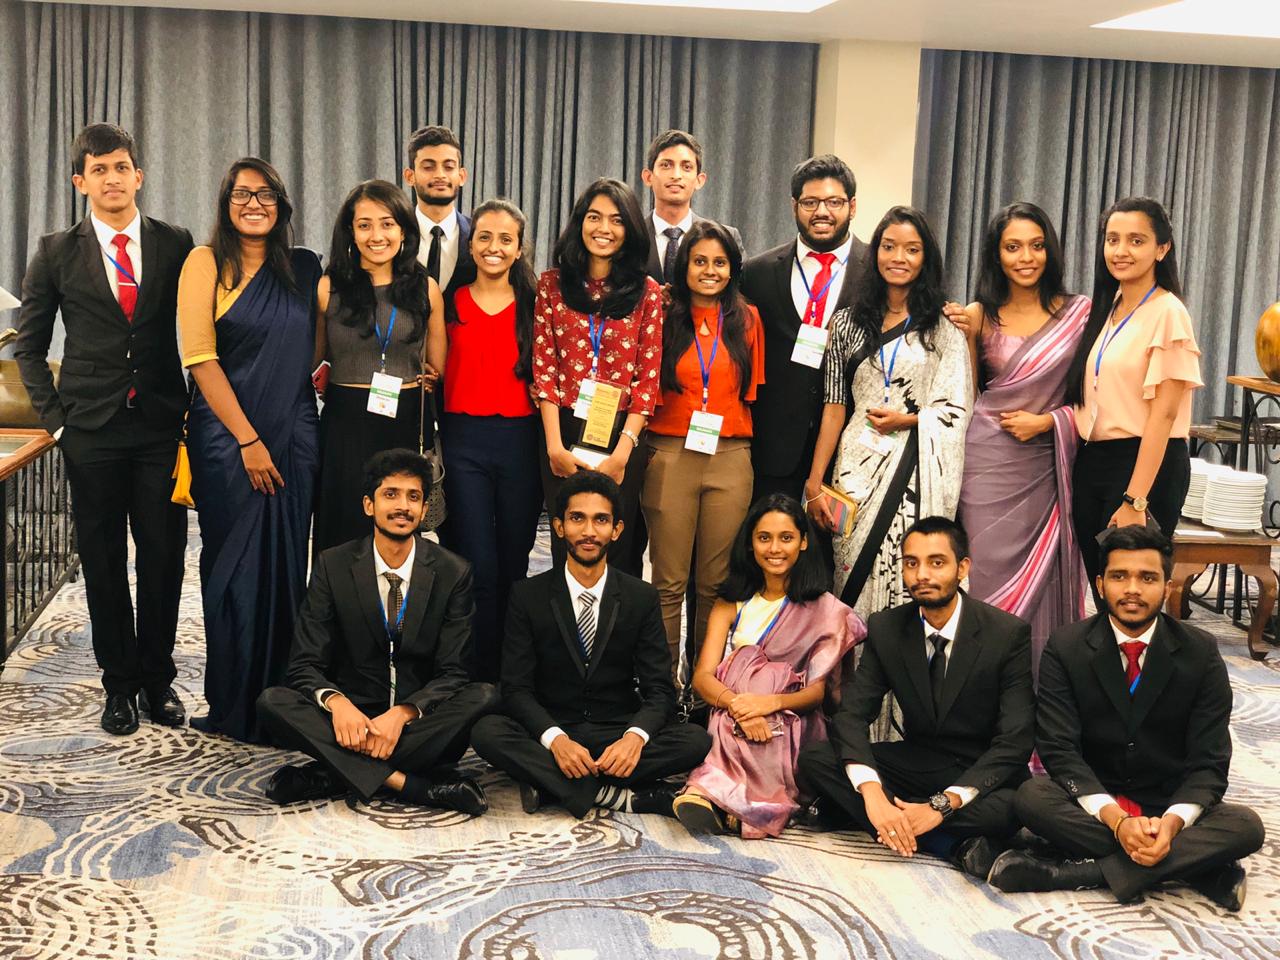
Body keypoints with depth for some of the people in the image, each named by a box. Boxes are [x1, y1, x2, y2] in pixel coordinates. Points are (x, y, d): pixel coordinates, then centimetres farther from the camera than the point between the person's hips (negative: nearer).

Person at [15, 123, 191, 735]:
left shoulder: (175, 245, 4)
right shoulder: (57, 253, 4)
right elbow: (28, 345, 9)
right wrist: (54, 418, 0)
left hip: (162, 426, 0)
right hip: (92, 431, 0)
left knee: (163, 557, 4)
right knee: (103, 559, 6)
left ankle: (157, 678, 18)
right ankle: (119, 683, 18)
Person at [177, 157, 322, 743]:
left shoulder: (305, 268, 9)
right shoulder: (207, 262, -2)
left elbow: (318, 342, 21)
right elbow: (200, 357, -8)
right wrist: (248, 440, -12)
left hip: (295, 435, 3)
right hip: (227, 436, -3)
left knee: (287, 566, 4)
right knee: (235, 568, 1)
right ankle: (233, 707, 13)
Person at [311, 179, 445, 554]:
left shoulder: (426, 289, 5)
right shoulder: (328, 288, 1)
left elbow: (437, 367, 14)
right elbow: (312, 361, 9)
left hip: (408, 425, 1)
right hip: (345, 427, -1)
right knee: (344, 537, 4)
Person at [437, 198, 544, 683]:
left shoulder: (534, 305, 7)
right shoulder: (451, 304, 8)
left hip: (520, 443, 1)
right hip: (462, 442, 0)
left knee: (513, 568, 6)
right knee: (478, 568, -5)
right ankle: (480, 679, 4)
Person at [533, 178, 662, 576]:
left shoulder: (646, 293, 4)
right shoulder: (552, 284, 5)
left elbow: (648, 379, -1)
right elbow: (544, 368, 1)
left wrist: (621, 452, -11)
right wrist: (555, 446, -9)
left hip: (622, 437, -1)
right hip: (564, 434, 1)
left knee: (616, 550, 6)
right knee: (566, 548, 8)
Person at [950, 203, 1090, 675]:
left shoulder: (1080, 313, 3)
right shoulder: (980, 316, 5)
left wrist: (1047, 420, -9)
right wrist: (964, 337, -4)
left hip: (1045, 464, 0)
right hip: (988, 461, 0)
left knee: (1039, 581, 2)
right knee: (988, 576, -1)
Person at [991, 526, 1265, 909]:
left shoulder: (1201, 654, -5)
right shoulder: (1065, 648, -7)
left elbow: (1209, 761, -8)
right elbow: (1059, 749, -13)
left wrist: (1172, 822, -28)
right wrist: (1116, 820, -28)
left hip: (1170, 808, 1)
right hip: (1093, 802, -1)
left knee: (1246, 826, -28)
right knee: (1031, 798, -32)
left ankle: (1082, 872, -30)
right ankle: (1195, 864, -27)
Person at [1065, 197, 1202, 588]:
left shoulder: (1167, 313, -11)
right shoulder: (1105, 309, 12)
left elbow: (1164, 413, -16)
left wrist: (1135, 500, -19)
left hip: (1146, 465, -7)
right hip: (1092, 462, 7)